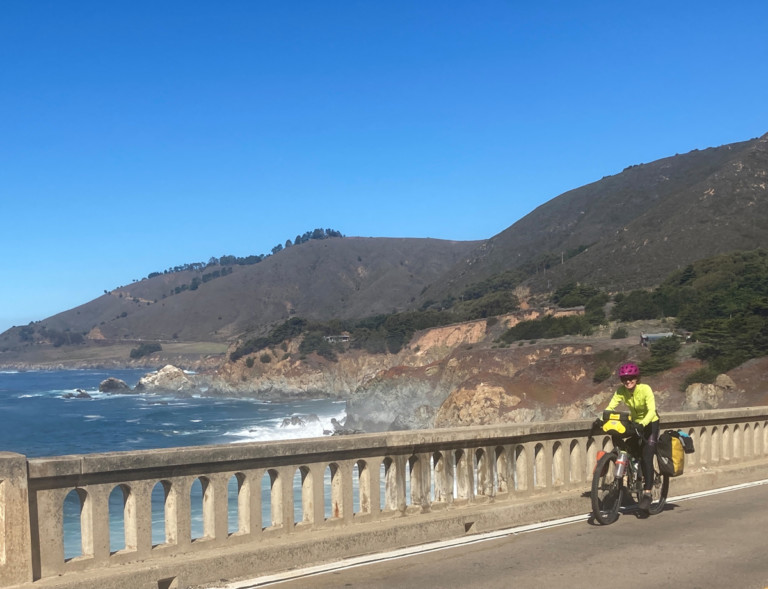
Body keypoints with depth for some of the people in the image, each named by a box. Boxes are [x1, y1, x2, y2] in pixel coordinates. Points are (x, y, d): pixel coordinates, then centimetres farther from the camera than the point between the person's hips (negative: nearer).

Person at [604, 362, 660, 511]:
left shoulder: (645, 389, -27)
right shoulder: (621, 391, -15)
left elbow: (652, 411, -37)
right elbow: (610, 407, -22)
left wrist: (642, 424, -53)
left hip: (650, 423, -5)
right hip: (635, 423, 5)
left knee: (646, 457, -16)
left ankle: (647, 493, -15)